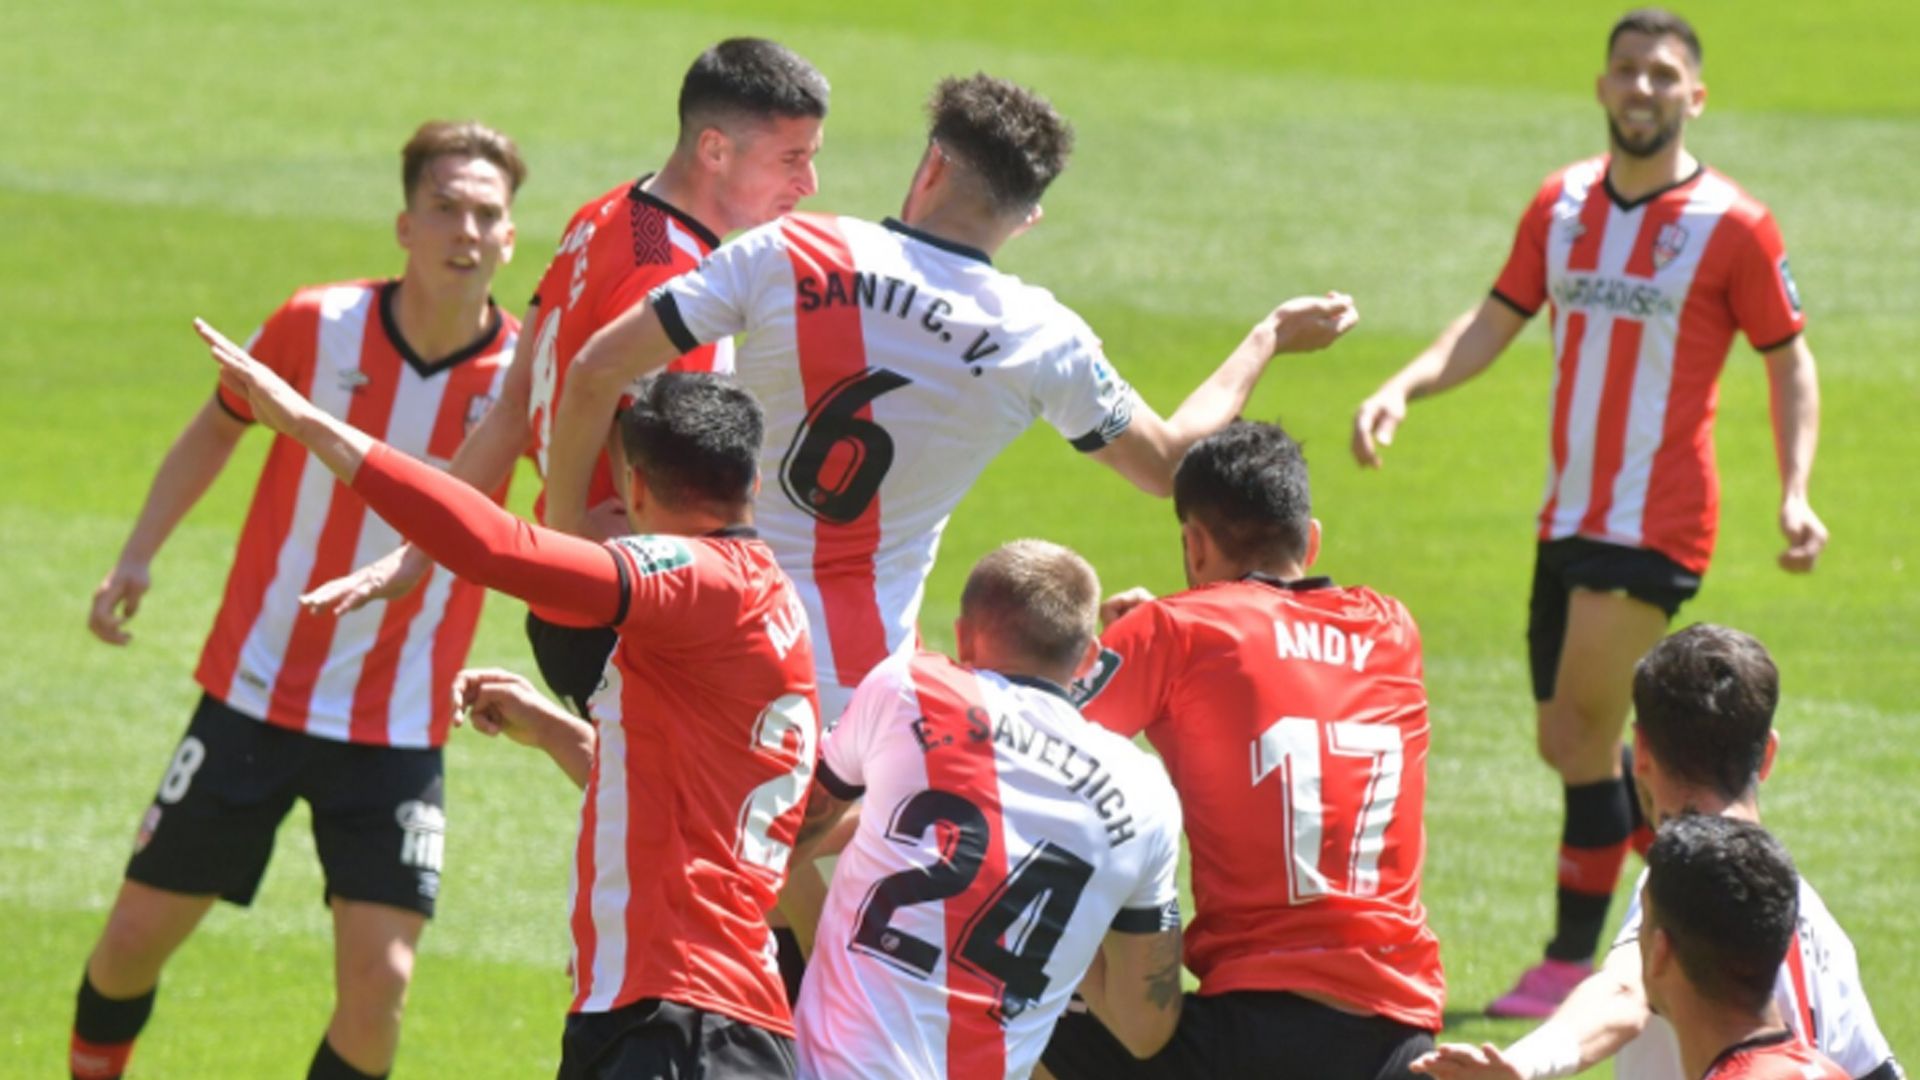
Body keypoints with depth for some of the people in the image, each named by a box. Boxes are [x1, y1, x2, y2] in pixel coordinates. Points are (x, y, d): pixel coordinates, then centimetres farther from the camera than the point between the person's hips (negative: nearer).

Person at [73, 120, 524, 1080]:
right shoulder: (317, 326, -8)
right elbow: (218, 427, 10)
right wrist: (137, 555, 4)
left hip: (397, 731, -1)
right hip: (252, 693, 1)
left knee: (377, 982, -12)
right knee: (138, 936, 6)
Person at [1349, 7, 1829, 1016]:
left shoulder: (1733, 226, -8)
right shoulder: (1562, 203, 7)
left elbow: (1789, 361, 0)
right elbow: (1492, 322, 10)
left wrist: (1794, 496, -11)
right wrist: (1401, 388, -7)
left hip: (1654, 525, -6)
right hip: (1567, 517, 6)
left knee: (1583, 736, -9)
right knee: (1569, 743, 11)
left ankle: (1569, 964, 1)